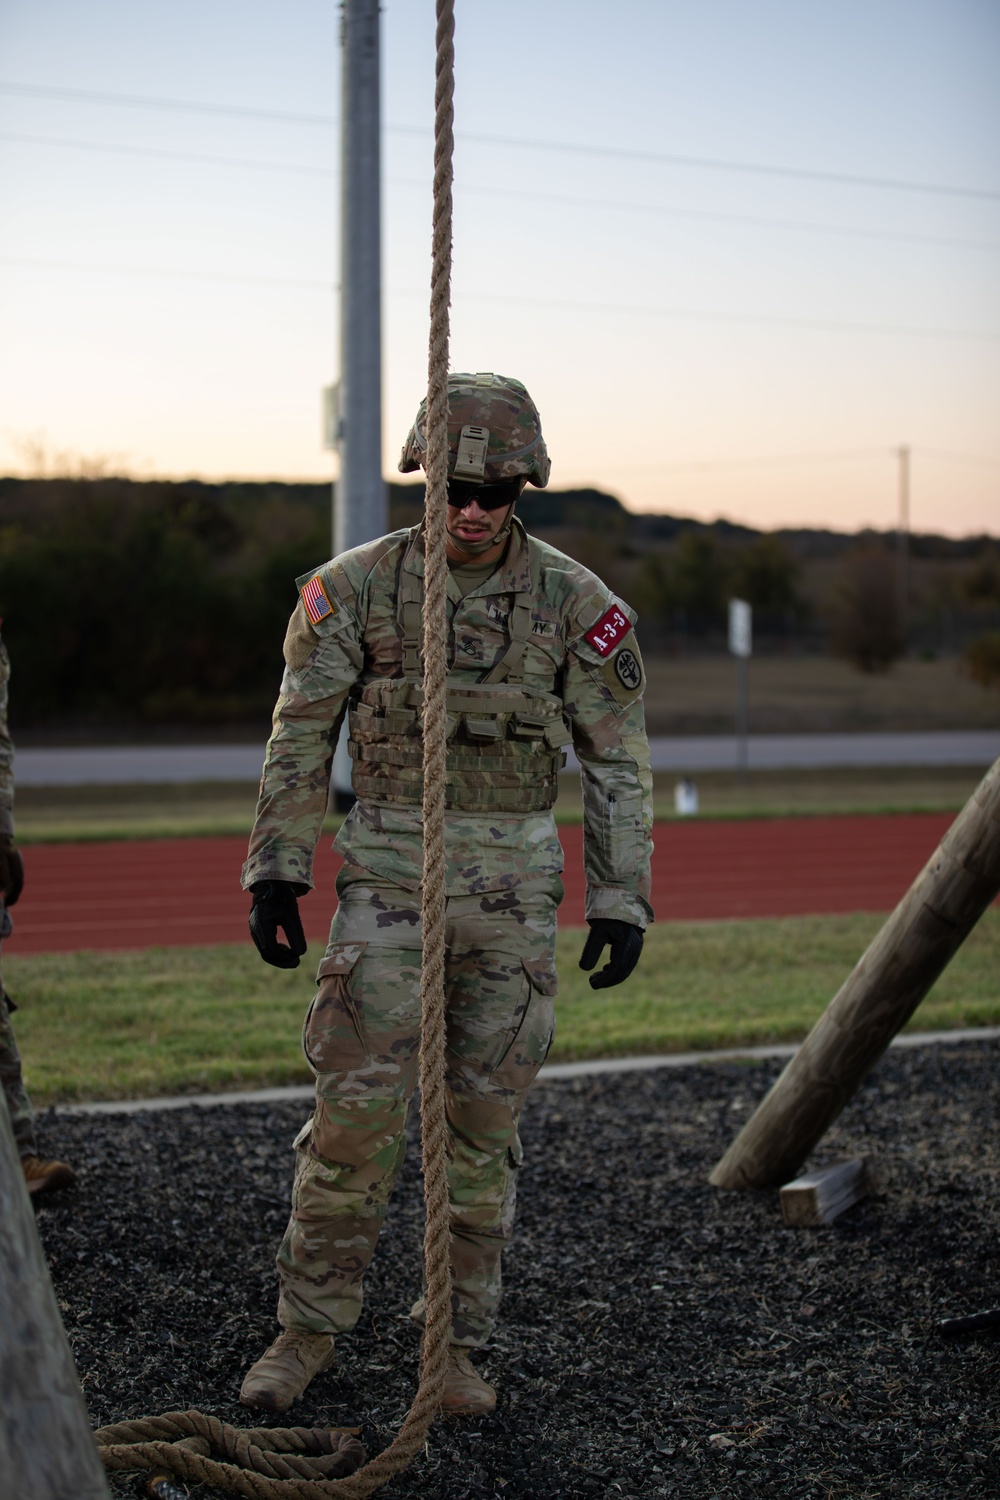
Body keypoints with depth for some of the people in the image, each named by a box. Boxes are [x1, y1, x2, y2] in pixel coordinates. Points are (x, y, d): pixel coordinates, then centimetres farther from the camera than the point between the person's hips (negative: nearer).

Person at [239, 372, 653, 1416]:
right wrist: (275, 873, -3)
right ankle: (307, 1330, 10)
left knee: (483, 1118, 5)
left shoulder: (575, 603, -2)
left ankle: (453, 1345, 18)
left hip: (514, 884, 1)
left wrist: (621, 902, -3)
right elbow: (298, 737, 2)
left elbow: (617, 761, 1)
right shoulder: (357, 587, -3)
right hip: (388, 872, -1)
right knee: (356, 1105, -6)